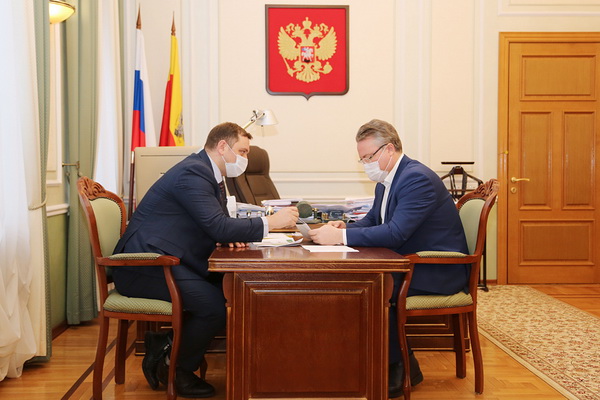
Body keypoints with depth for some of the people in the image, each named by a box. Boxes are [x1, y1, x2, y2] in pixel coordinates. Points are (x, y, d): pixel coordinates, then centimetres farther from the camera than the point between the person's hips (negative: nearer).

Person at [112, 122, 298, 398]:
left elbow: (216, 225, 17)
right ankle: (174, 370, 1)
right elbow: (218, 227, -25)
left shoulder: (207, 173, 15)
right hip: (145, 267, -10)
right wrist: (270, 222, -20)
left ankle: (164, 344, 6)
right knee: (216, 304, -23)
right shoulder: (193, 173, -17)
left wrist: (231, 234, -6)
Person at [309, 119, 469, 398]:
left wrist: (341, 236, -29)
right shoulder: (386, 182, 10)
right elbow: (372, 220, 19)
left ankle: (398, 368, -3)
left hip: (437, 271, -9)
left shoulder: (417, 178, -21)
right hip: (412, 264, 10)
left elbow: (395, 233, -30)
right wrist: (344, 228, -3)